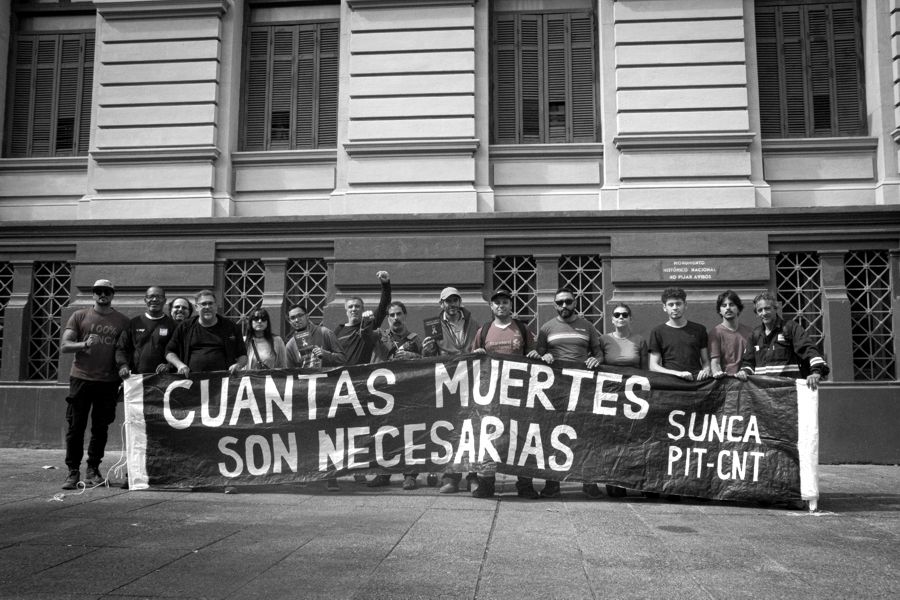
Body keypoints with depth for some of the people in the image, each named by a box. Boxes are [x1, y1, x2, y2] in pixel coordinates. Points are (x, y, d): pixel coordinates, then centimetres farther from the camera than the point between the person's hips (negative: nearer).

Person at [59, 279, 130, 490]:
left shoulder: (122, 321, 7)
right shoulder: (79, 316, 7)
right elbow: (64, 346, 2)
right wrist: (84, 344, -18)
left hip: (109, 382, 0)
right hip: (81, 379, 0)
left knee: (100, 428, 6)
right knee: (75, 427, 1)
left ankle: (93, 470, 18)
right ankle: (73, 471, 10)